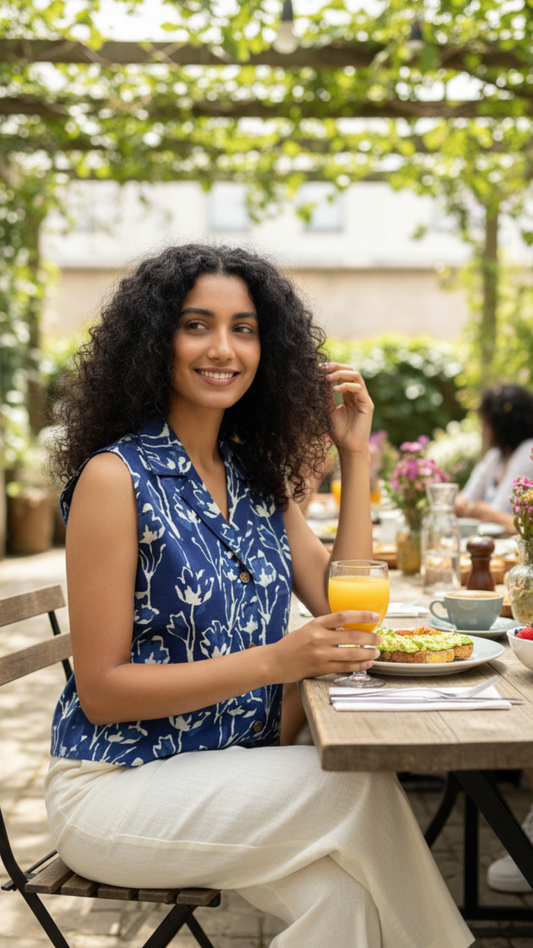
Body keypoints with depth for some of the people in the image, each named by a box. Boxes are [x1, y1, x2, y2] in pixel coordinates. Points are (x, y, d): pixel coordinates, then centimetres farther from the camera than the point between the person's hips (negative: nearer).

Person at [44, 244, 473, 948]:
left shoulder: (258, 473, 8)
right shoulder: (115, 476, -13)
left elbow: (343, 611, 4)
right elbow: (101, 691, -14)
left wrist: (355, 456, 1)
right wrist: (274, 662, -24)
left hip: (234, 773, 6)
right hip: (117, 787, -5)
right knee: (363, 786, -21)